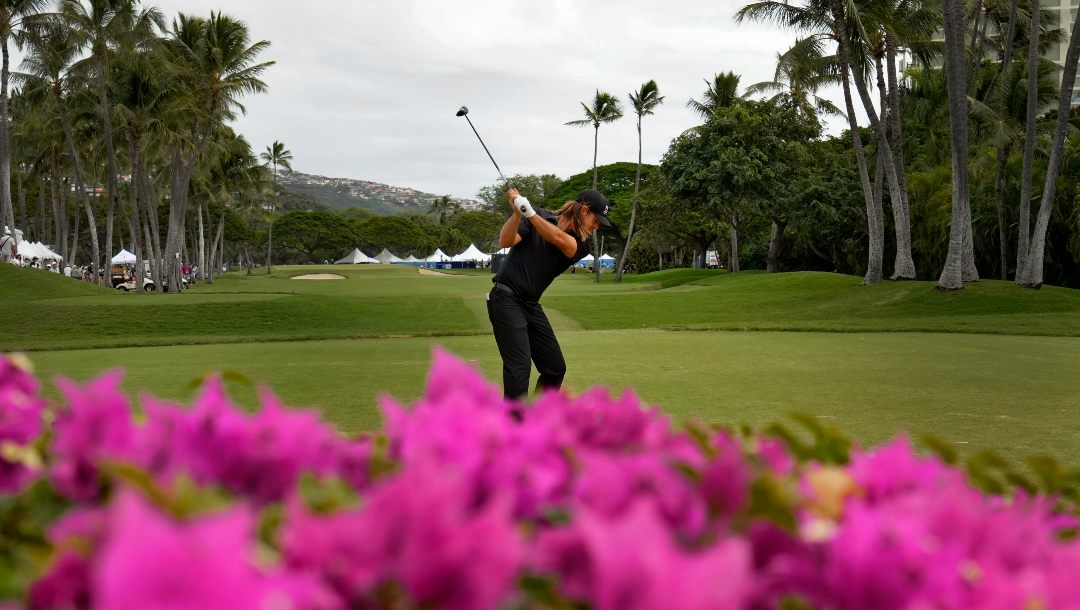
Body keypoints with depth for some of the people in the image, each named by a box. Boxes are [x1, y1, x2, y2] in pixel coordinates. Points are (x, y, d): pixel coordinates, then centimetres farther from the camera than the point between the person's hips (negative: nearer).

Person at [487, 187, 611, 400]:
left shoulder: (581, 245, 2)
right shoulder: (538, 217, -4)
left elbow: (559, 239, -21)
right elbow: (505, 241, -14)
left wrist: (529, 212, -30)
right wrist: (517, 212, -29)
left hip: (532, 305, 6)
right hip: (506, 299, -6)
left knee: (556, 368, 9)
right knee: (519, 367, -18)